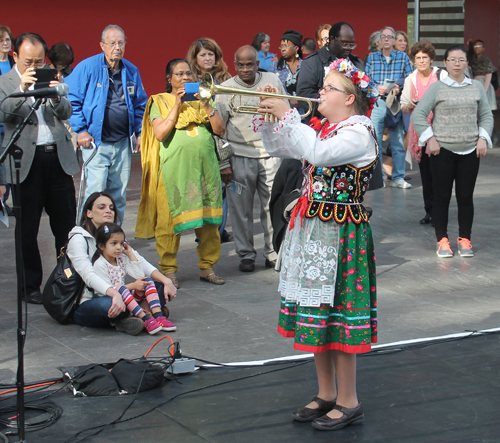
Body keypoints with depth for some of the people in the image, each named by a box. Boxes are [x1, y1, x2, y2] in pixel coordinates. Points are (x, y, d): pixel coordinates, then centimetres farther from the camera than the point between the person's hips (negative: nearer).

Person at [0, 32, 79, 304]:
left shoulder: (52, 78, 11)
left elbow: (66, 114, 2)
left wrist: (56, 96, -19)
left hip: (58, 158, 3)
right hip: (27, 163, -2)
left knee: (66, 225, 5)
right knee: (27, 230, 4)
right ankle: (31, 286, 15)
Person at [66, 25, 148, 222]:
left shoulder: (132, 71, 9)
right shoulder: (87, 67, -6)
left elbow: (140, 105, 19)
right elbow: (72, 100, -5)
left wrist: (139, 132, 9)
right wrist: (80, 130, -10)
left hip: (123, 143, 5)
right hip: (96, 142, -5)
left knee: (119, 195, 9)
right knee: (95, 193, -11)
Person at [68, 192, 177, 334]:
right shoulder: (78, 239, -10)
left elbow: (139, 262, 4)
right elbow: (88, 275, -26)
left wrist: (166, 281, -13)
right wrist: (115, 294, -42)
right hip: (84, 305, -7)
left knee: (163, 289, -8)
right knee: (108, 304, -41)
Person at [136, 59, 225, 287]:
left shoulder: (201, 99, 18)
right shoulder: (160, 102, 8)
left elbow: (220, 130, 7)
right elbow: (160, 133, -8)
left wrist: (206, 104, -3)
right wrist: (177, 105, -8)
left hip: (205, 166, 3)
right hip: (174, 168, -3)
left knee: (209, 219, 2)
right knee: (170, 218, -4)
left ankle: (207, 267, 13)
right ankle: (169, 270, 6)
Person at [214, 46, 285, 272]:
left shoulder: (273, 81, 8)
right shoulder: (226, 89, 2)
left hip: (271, 154, 1)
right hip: (240, 157, -1)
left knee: (273, 205, 0)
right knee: (241, 209, 3)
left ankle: (273, 253, 14)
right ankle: (246, 255, 16)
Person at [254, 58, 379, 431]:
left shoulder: (358, 132, -13)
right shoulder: (322, 128, 13)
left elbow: (318, 152, -29)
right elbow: (279, 149, 20)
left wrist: (288, 115, -23)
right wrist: (266, 117, 5)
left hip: (340, 232, -9)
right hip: (310, 228, 9)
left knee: (335, 312, -4)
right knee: (315, 313, 13)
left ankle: (349, 402, 6)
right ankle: (327, 394, 25)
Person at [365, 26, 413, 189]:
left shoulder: (403, 57, 8)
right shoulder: (372, 58, 10)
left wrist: (400, 88, -15)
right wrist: (376, 88, -13)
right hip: (377, 102, 0)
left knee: (398, 141, 1)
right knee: (375, 141, -1)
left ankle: (398, 177, 7)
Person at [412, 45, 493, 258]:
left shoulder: (477, 87, 8)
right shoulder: (437, 87, -1)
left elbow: (486, 115, 12)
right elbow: (418, 115, -3)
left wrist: (483, 138, -2)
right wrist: (430, 139, -10)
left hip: (470, 151, 2)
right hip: (443, 151, -2)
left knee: (466, 196, 5)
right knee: (442, 196, 2)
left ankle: (464, 239, 16)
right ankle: (442, 240, 13)